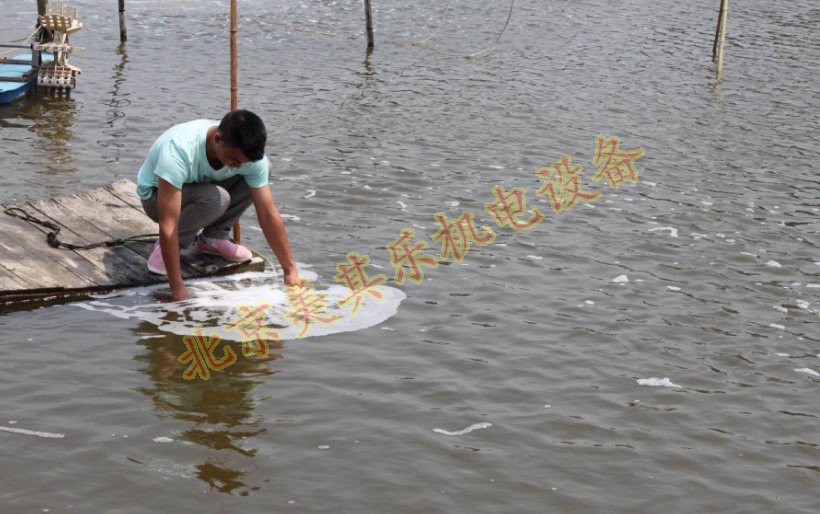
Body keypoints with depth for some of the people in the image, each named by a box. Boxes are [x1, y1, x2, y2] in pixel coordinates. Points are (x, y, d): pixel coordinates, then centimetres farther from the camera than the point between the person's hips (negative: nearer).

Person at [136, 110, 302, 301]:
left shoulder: (249, 153, -25)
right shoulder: (178, 151, -41)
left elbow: (268, 214, -18)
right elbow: (168, 226, -42)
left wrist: (290, 271, -20)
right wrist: (178, 291, -43)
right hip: (156, 196, -5)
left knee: (251, 182, -21)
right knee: (216, 198, -35)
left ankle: (213, 237, -2)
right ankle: (164, 248, -12)